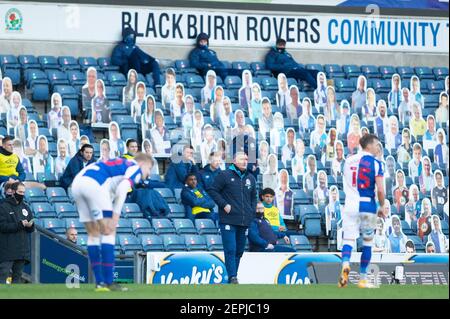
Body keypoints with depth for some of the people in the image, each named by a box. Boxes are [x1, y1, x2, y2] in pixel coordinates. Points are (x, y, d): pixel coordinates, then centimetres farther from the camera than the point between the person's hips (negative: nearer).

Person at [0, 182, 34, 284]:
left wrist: (30, 225, -9)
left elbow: (32, 229, 15)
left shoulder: (25, 207, 16)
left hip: (22, 249, 6)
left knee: (18, 275, 8)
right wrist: (20, 224, -18)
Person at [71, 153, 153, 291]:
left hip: (77, 182, 9)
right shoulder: (136, 168, 10)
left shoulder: (120, 165, 34)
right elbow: (122, 189, -10)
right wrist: (116, 216, -11)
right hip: (93, 183, -9)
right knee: (109, 232, -1)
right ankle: (108, 283, -4)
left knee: (94, 234, 15)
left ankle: (100, 282, 15)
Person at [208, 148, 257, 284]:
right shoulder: (225, 175, -3)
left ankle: (233, 277, 17)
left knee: (239, 251, 9)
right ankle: (232, 277, -15)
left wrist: (252, 212, 13)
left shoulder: (250, 178, 14)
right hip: (228, 220, -6)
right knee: (230, 250, -13)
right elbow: (213, 191, -2)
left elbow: (253, 197, 26)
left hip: (244, 222, 6)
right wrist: (224, 205, -10)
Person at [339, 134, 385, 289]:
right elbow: (380, 190, -10)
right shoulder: (375, 163, -5)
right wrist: (382, 206, 5)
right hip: (367, 205, -3)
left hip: (350, 205, 3)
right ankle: (363, 278, 15)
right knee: (367, 241, 12)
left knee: (348, 239, 1)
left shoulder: (349, 161, 10)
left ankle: (345, 264, -31)